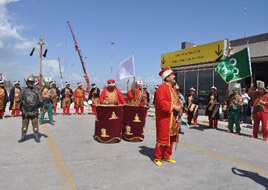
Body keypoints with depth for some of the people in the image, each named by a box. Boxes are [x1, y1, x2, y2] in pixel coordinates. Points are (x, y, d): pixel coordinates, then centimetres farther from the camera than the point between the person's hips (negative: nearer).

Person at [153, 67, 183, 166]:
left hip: (173, 119, 9)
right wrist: (173, 107, -22)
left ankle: (166, 156, 29)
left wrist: (179, 108, 0)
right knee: (162, 138, -1)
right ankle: (157, 158, 13)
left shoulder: (173, 88, 15)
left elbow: (177, 100, 19)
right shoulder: (161, 88, -14)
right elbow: (161, 102, -23)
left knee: (171, 138, 15)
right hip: (164, 119, -9)